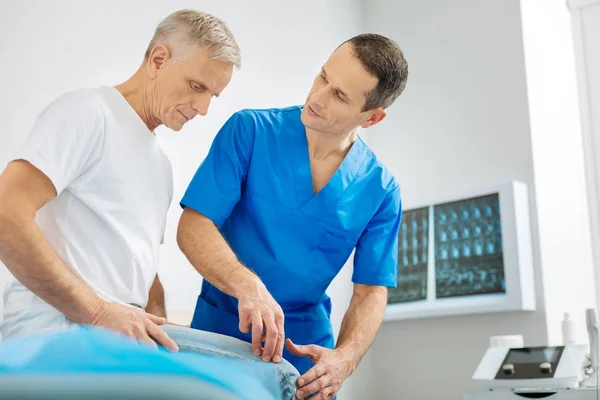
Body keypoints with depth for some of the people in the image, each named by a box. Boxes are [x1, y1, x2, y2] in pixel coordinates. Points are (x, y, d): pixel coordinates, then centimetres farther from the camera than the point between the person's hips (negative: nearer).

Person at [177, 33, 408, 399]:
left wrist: (345, 358, -24)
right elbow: (193, 228, -16)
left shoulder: (381, 190, -5)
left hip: (306, 349, 2)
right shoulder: (250, 130, -11)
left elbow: (372, 291, -5)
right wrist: (248, 286, -33)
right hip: (219, 333, -1)